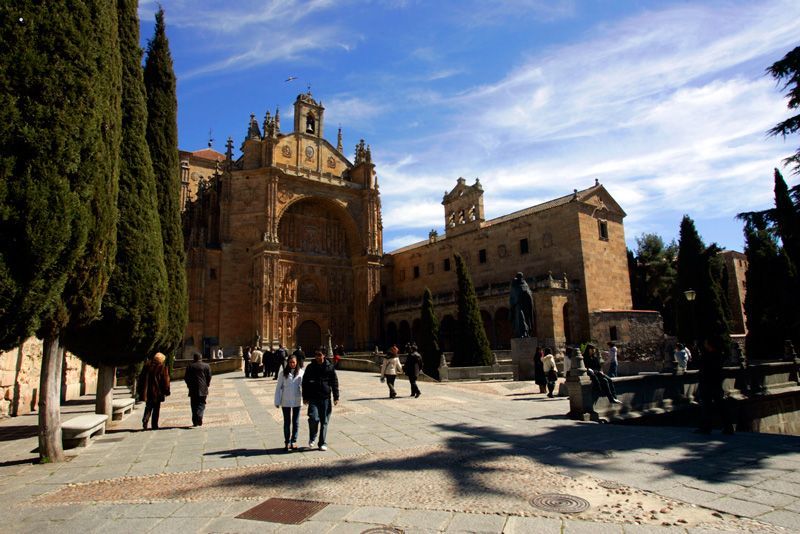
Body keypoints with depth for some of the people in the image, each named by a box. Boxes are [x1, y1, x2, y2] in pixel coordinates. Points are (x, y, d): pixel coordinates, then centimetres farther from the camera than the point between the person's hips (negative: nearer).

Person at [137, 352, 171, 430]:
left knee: (148, 407, 16)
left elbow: (141, 378, 10)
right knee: (156, 409, 7)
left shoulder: (147, 365, 6)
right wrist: (166, 391, 2)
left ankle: (145, 419, -8)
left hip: (147, 391, 3)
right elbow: (166, 381, -6)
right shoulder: (163, 367, -7)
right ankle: (154, 425, 8)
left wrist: (141, 390, 17)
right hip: (157, 392, -3)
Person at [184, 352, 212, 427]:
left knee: (194, 405, 8)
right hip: (203, 390, -1)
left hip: (193, 389, 1)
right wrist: (207, 384, 14)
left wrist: (189, 384, 17)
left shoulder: (190, 366, 1)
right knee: (201, 404, 4)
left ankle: (195, 422, 8)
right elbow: (209, 377, -1)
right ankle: (199, 416, -20)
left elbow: (186, 377, 2)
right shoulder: (206, 366, 0)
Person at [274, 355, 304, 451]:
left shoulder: (301, 373, -3)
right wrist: (277, 401, -2)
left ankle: (294, 441, 23)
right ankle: (287, 442, 17)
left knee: (295, 422, 11)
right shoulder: (283, 373, -3)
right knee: (287, 422, 6)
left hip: (297, 401, 1)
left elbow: (304, 385, -4)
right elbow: (279, 387, 0)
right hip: (286, 402, 0)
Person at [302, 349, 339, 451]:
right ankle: (312, 438, 15)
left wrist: (336, 397, 1)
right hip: (313, 398, 0)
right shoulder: (310, 367, 2)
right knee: (314, 418, -13)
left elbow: (335, 383, 4)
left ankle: (322, 443, 18)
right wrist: (305, 397, 2)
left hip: (326, 398, 1)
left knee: (324, 421, 4)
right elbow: (305, 383, 6)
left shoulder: (330, 367, 1)